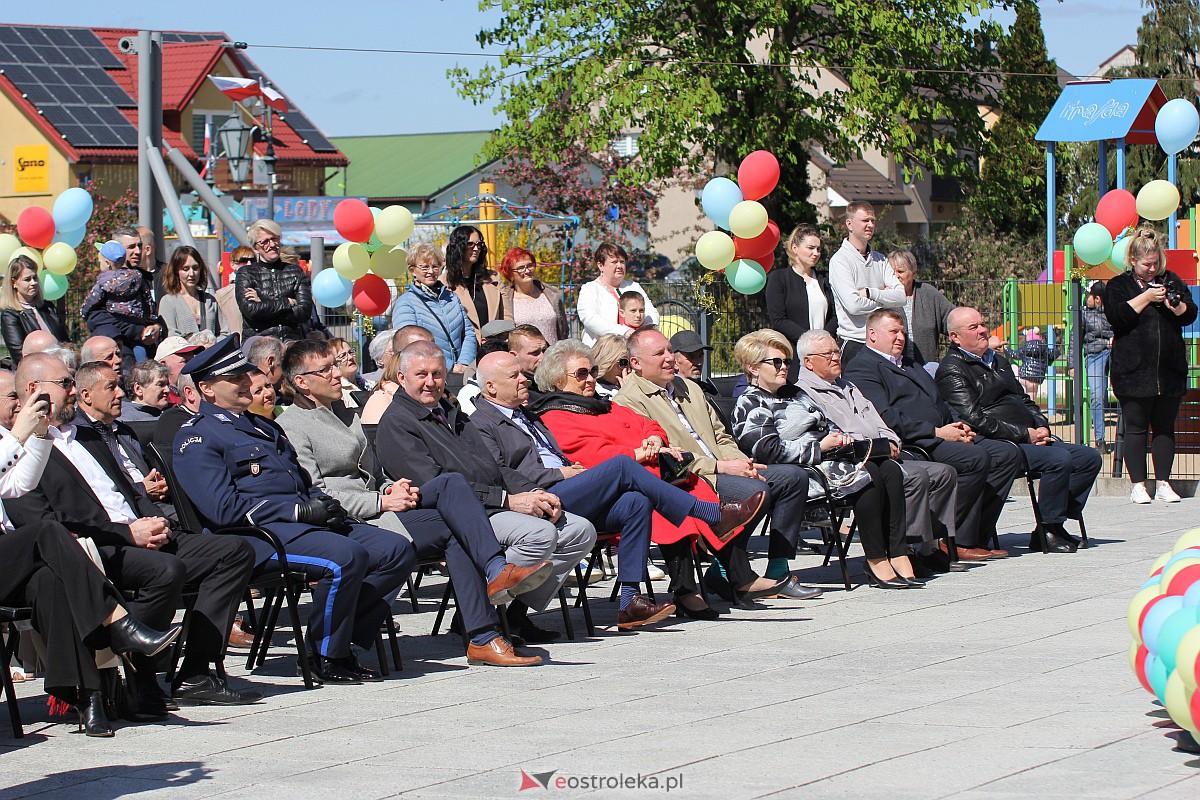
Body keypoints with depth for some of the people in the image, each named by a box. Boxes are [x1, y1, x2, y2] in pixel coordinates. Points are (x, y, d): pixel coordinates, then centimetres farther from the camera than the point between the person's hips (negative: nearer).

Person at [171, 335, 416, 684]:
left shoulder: (262, 426, 27)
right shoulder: (197, 437, -2)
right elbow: (224, 508, -14)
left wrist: (325, 504, 3)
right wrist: (299, 510, -15)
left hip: (305, 523, 9)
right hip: (258, 534, -9)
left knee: (397, 550, -6)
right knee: (345, 557, -32)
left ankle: (341, 640, -5)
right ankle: (328, 657, -14)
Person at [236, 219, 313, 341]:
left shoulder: (296, 272, 13)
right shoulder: (246, 273, 8)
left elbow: (304, 312, 2)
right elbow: (250, 309, -7)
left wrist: (262, 304, -3)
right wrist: (288, 302, -1)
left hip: (291, 341, 1)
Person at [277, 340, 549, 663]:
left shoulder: (343, 413, 26)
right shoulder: (292, 426, -2)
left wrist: (391, 490, 5)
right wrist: (381, 502, -15)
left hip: (373, 510, 8)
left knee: (451, 482, -18)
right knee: (450, 529, -22)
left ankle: (496, 571, -29)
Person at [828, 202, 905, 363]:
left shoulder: (879, 259, 14)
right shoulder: (840, 260, -5)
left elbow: (900, 297, 2)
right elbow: (853, 305, -17)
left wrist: (870, 293, -10)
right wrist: (883, 297, -2)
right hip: (854, 343, -5)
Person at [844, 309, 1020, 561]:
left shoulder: (911, 366, 30)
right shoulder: (861, 368, -2)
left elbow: (940, 406, 28)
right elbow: (886, 417, -15)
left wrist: (958, 426, 4)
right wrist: (936, 432, -17)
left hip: (942, 436, 10)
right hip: (908, 445, -10)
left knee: (1007, 454, -4)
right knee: (976, 457, -28)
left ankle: (977, 536, -6)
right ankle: (955, 541, -19)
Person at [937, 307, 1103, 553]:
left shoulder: (999, 362, 24)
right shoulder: (952, 370, -6)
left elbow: (1024, 400, 27)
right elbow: (975, 420, -16)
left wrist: (1041, 426, 4)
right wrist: (1025, 435, -16)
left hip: (1031, 438, 9)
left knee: (1090, 458, 0)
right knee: (1059, 458, -29)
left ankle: (1054, 525, -4)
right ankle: (1047, 532, -18)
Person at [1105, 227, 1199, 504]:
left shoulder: (1171, 281, 13)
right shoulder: (1118, 285, 4)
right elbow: (1116, 316, -13)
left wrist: (1174, 304, -12)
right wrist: (1146, 297, -15)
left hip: (1169, 372, 3)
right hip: (1133, 374, -3)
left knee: (1165, 427, 6)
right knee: (1136, 428, -1)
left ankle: (1163, 484, 11)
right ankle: (1138, 485, 3)